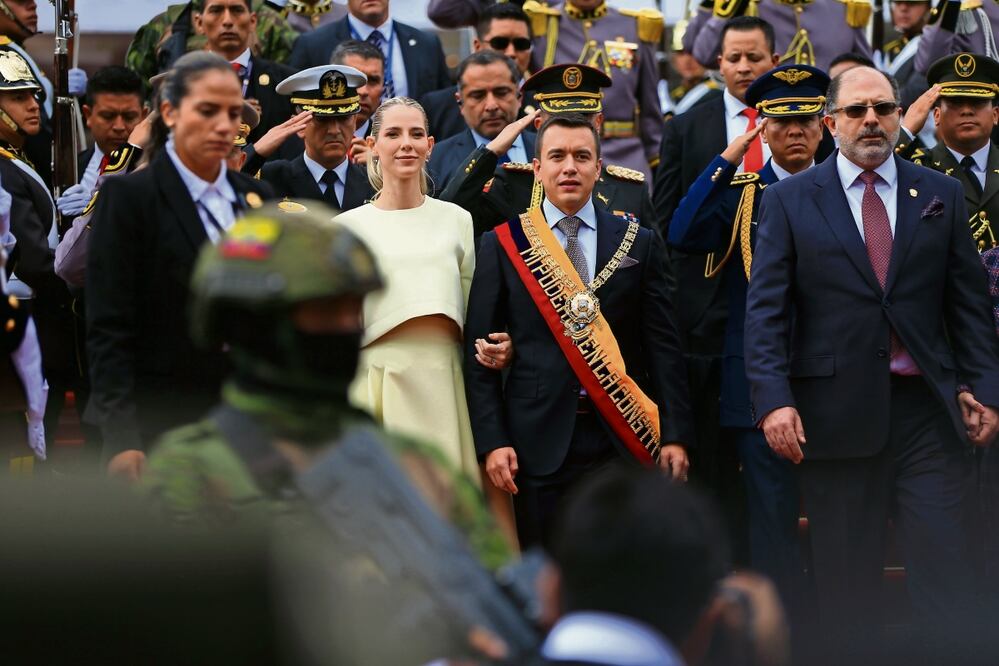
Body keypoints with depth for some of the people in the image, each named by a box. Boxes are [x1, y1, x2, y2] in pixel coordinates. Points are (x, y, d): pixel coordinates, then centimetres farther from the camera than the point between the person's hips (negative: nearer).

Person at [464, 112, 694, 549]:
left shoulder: (640, 244, 8)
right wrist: (492, 442, -6)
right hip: (538, 442, -1)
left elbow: (663, 348, 6)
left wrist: (674, 436, -1)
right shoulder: (502, 246, 6)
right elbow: (478, 352, 3)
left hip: (621, 438, 1)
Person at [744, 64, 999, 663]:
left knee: (944, 564, -4)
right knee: (846, 576, 5)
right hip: (836, 410, -1)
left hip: (928, 407, 1)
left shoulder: (942, 196, 10)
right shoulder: (790, 200, 5)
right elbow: (766, 309, -1)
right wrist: (774, 399, -12)